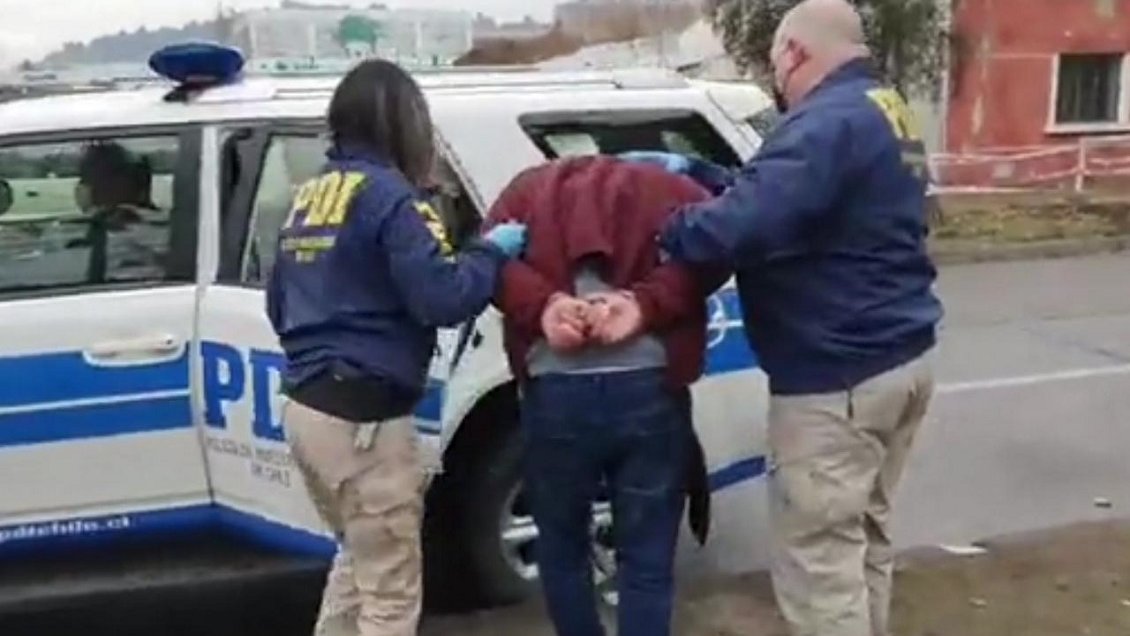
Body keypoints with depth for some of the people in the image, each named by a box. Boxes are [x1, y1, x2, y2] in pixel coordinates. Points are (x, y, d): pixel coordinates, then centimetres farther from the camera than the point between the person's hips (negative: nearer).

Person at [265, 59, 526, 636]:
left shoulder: (310, 196, 13)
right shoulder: (387, 195, -13)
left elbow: (278, 304, 20)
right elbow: (443, 298, -21)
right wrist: (494, 251, -6)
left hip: (308, 407, 9)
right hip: (361, 418, -9)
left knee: (358, 559, 27)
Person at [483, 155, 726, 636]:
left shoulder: (529, 188, 23)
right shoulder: (670, 188, 20)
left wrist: (543, 305, -7)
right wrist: (646, 304, -8)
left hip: (556, 388, 1)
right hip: (648, 386, 0)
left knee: (561, 551, 22)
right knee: (646, 563, 10)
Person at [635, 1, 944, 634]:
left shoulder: (829, 122, -21)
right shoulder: (885, 114, 14)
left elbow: (747, 223, -32)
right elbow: (782, 196, 18)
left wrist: (664, 227, -16)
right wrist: (695, 172, 14)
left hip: (836, 377, -11)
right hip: (899, 360, 11)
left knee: (819, 559, -1)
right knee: (865, 535, 22)